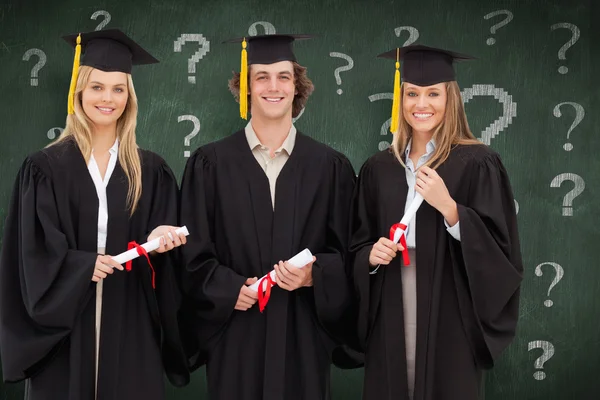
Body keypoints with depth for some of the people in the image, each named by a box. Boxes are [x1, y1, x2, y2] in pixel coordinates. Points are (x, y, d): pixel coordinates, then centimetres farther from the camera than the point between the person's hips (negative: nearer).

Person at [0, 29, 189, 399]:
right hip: (65, 324, -1)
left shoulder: (151, 170, 7)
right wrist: (83, 266, -20)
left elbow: (166, 239, 7)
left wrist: (158, 239, -16)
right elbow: (34, 251, -4)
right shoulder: (45, 167, 1)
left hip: (131, 325, 2)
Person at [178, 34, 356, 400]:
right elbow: (193, 251, 2)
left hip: (303, 333, 1)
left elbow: (347, 253, 5)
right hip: (235, 334, -1)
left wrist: (314, 275, -13)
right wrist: (228, 290, -13)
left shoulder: (330, 166, 5)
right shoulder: (210, 164, 2)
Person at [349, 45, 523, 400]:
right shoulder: (378, 168, 8)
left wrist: (448, 208, -20)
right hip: (390, 317, 4)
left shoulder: (477, 163, -5)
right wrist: (371, 254, -8)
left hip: (448, 314, -3)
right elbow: (358, 244, 14)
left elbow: (498, 250, -9)